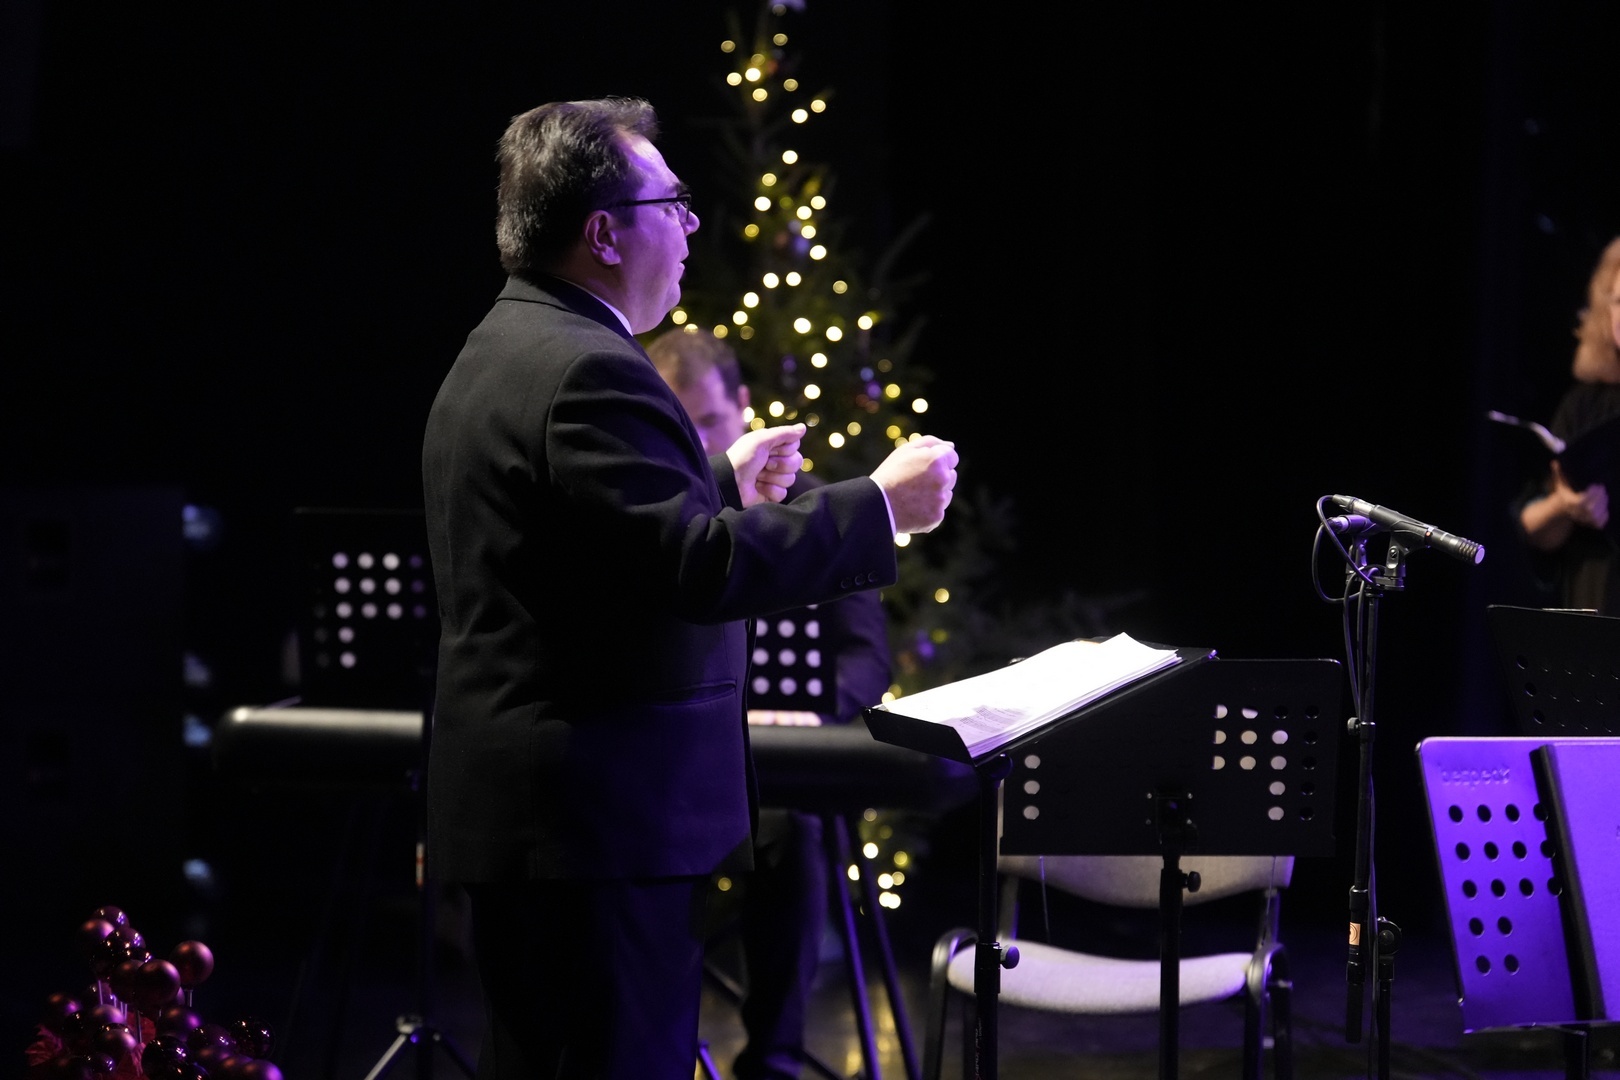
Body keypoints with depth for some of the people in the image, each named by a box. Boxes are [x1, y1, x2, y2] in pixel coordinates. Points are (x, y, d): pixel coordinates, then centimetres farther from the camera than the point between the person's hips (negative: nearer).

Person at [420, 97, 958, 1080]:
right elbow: (695, 569, -26)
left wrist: (722, 485, 25)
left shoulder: (499, 353, 15)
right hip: (604, 815, -11)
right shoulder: (589, 371, -19)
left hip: (517, 806, 11)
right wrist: (879, 505, -19)